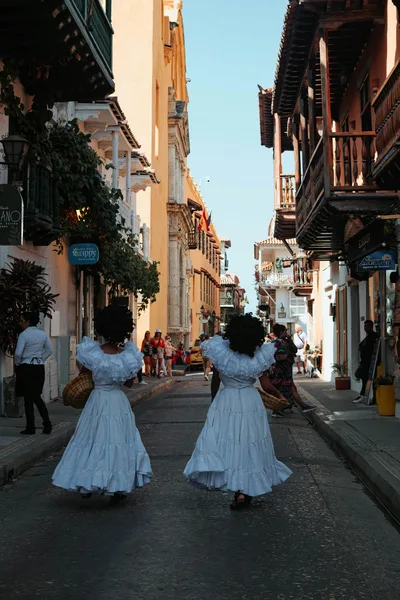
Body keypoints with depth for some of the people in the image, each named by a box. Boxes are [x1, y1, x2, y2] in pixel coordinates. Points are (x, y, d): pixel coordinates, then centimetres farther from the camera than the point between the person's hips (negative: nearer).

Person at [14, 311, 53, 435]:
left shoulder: (24, 335, -12)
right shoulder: (43, 334, 6)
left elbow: (18, 353, -18)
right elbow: (49, 351, 12)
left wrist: (17, 364, -1)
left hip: (26, 368, -5)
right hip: (39, 368, 6)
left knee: (28, 398, 3)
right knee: (37, 397, 15)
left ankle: (30, 427, 7)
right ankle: (47, 423, 4)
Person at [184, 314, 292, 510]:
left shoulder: (221, 353, -10)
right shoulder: (258, 357, -9)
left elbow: (215, 381, 1)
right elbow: (266, 385, -5)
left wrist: (213, 399, 19)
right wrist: (279, 395, 16)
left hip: (225, 403, -1)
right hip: (251, 403, 1)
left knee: (228, 441, 2)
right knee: (248, 444, 12)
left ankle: (240, 492, -12)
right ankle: (247, 489, 19)